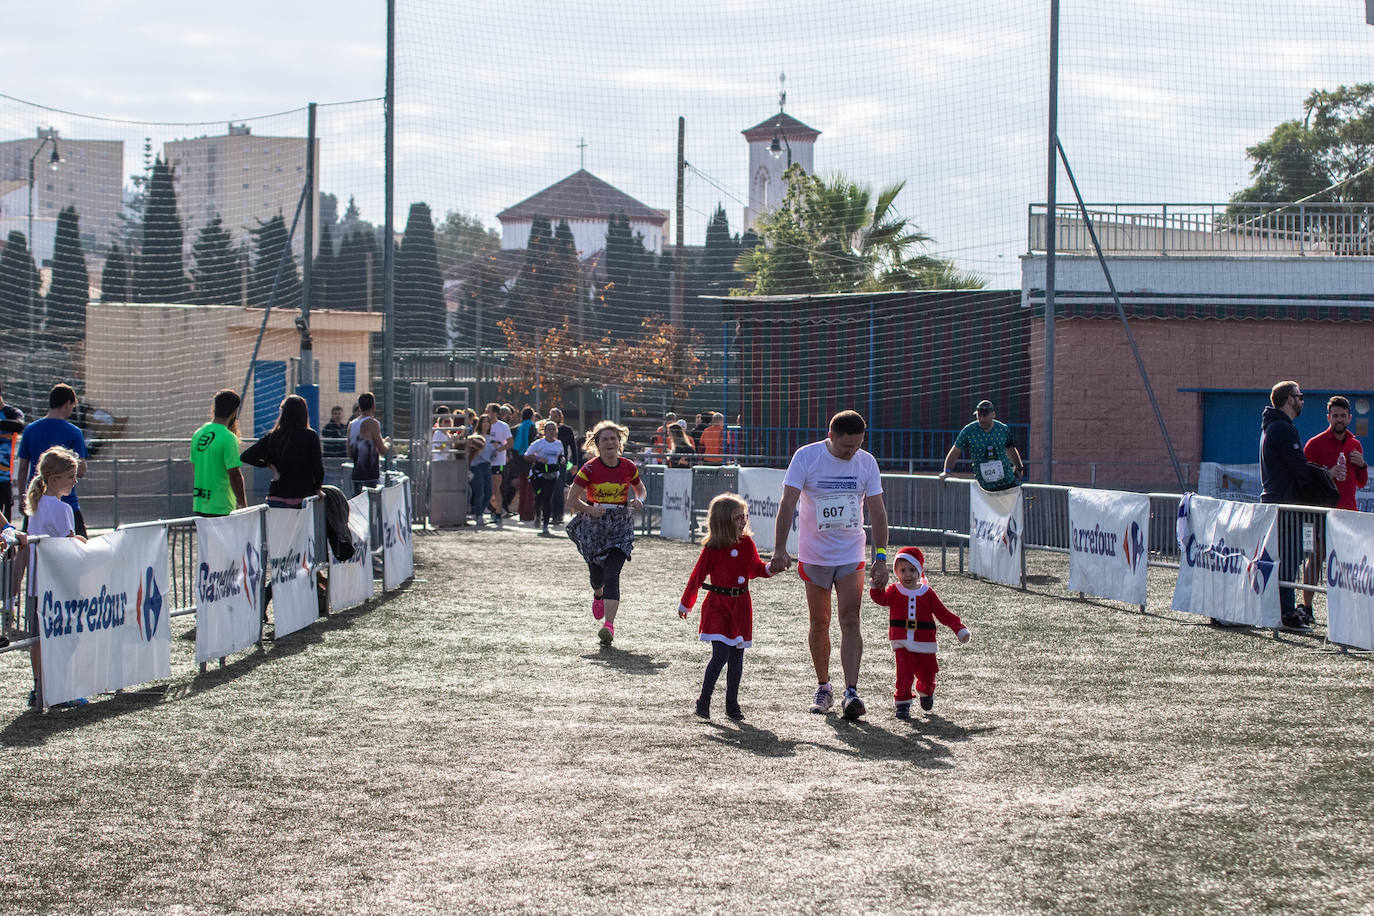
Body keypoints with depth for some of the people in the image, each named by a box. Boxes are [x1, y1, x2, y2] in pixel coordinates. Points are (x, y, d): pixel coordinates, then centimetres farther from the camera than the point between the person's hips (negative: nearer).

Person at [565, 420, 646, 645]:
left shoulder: (628, 468, -1)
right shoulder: (590, 469, -9)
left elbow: (640, 489, 17)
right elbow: (572, 498, -6)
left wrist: (639, 501, -6)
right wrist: (590, 509, -23)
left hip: (620, 526, 0)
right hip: (593, 525, 0)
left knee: (612, 574, -14)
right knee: (596, 572, 12)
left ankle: (609, 625, -22)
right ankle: (598, 596, 51)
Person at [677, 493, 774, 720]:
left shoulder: (746, 543, 4)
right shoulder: (712, 549, -8)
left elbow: (754, 569, 16)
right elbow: (697, 576, 1)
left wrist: (769, 569, -6)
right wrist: (685, 604, 9)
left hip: (740, 605, 4)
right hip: (718, 605, -4)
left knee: (736, 656, 7)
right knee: (720, 654, -14)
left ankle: (732, 704, 17)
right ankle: (703, 701, -2)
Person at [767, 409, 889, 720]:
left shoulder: (866, 462, -3)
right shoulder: (806, 456, -10)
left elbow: (877, 511, 1)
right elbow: (788, 504, -11)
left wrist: (881, 557, -5)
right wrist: (780, 549, -18)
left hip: (851, 556, 1)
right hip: (814, 554, -1)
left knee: (850, 621, -10)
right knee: (818, 623, 6)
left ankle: (851, 693, -16)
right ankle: (823, 688, 22)